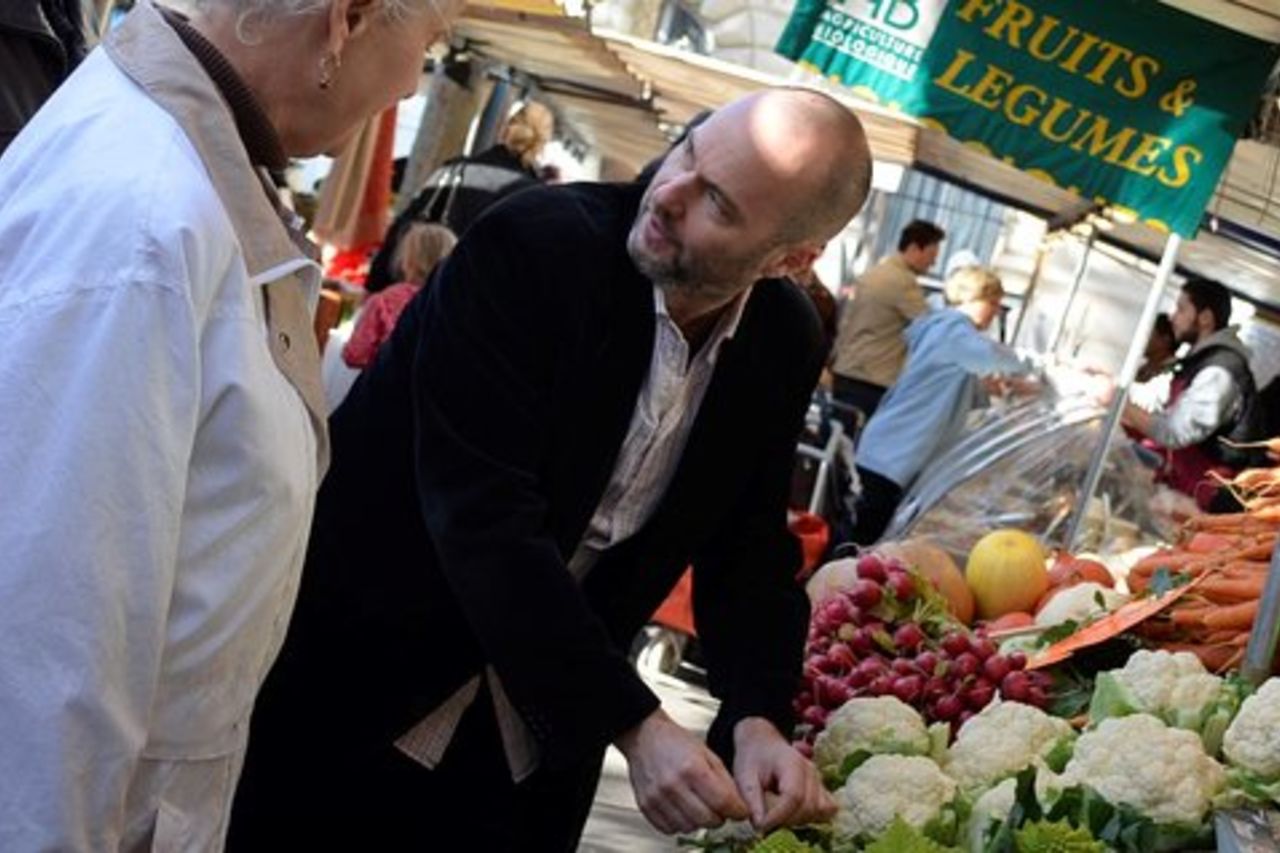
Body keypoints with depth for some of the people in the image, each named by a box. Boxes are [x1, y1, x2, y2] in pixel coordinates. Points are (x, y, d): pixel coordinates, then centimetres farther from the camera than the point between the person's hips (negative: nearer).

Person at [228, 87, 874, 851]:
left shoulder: (785, 344, -5)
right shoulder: (533, 245, -22)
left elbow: (748, 547, 1)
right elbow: (485, 521, -28)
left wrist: (757, 722, -18)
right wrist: (636, 728, -31)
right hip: (360, 681, -4)